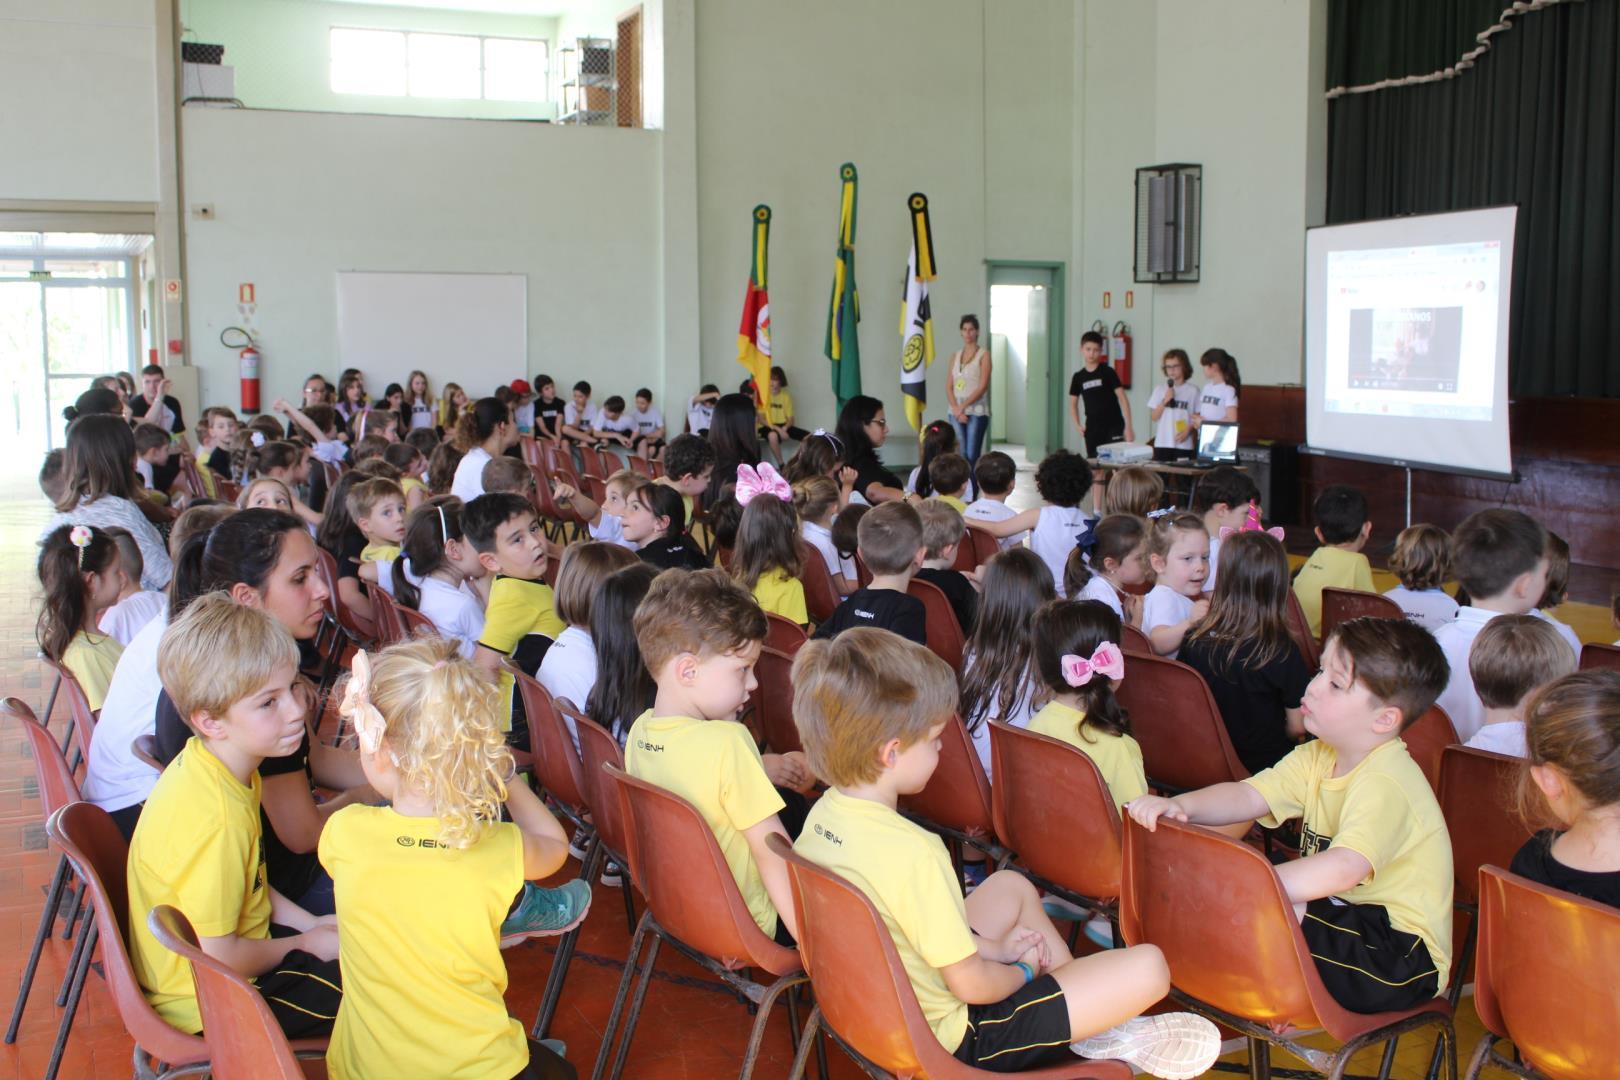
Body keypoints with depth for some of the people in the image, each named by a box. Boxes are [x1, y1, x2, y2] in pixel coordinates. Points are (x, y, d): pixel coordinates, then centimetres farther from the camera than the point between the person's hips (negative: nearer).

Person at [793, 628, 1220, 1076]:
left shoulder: (823, 814, -6)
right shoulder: (912, 853, -33)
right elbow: (973, 985, -22)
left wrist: (992, 946, 6)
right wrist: (1025, 968, -1)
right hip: (954, 1042, -9)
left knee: (1010, 884, 28)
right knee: (1148, 965, -8)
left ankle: (1085, 1014, 30)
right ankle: (1096, 1034, 24)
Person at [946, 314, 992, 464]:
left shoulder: (983, 354, 0)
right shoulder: (955, 356, 14)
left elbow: (982, 387, -8)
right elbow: (949, 386, 9)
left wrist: (963, 406, -14)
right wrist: (955, 408, -7)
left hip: (977, 412, -4)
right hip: (956, 413, 4)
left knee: (972, 456, -10)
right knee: (961, 456, 2)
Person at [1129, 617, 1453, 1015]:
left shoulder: (1386, 784, -24)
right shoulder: (1318, 758, 5)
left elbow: (1346, 868, -40)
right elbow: (1248, 795, -5)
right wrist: (1180, 805, -24)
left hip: (1405, 956, -8)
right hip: (1344, 916, 8)